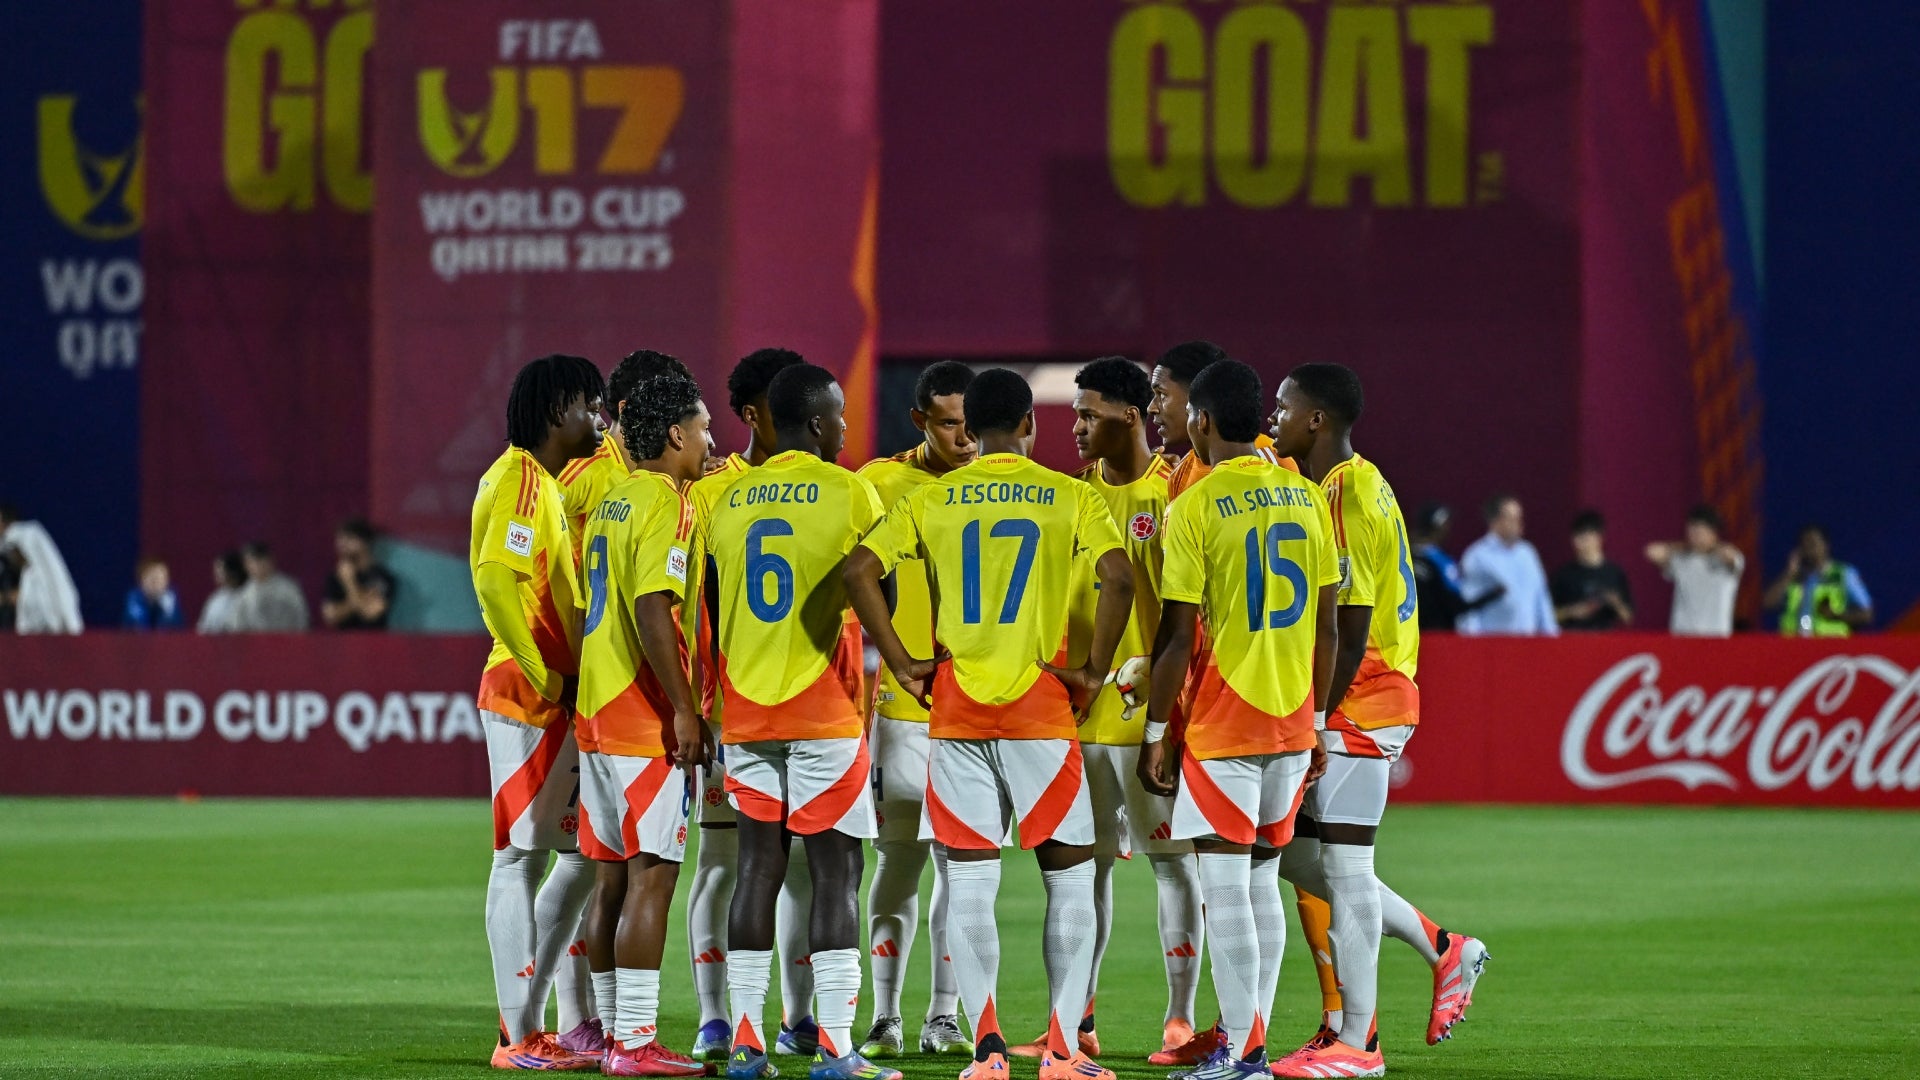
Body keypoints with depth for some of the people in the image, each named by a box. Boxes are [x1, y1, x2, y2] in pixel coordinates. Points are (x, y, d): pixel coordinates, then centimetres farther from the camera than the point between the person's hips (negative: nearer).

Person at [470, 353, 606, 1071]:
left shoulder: (549, 484, 19)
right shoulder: (520, 481, -12)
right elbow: (495, 580, -23)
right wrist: (549, 680, -19)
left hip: (561, 702, 10)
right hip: (528, 697, -10)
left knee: (581, 857, 12)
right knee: (521, 858, -6)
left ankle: (528, 1021, 17)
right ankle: (519, 1038, -3)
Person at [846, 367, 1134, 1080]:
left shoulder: (931, 500, 6)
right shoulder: (1068, 497, 1)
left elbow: (858, 571, -5)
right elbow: (1119, 577, -14)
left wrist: (903, 665, 1)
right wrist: (1094, 671, -4)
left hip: (955, 710, 2)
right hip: (1039, 709, -2)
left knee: (968, 880, 5)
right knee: (1069, 874, 7)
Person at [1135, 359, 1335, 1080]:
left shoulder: (1194, 509, -10)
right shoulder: (1305, 499, 7)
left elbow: (1179, 636, -11)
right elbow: (1326, 626, 9)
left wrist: (1156, 735, -3)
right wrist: (1317, 722, 17)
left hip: (1221, 724, -6)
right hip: (1291, 723, 6)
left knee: (1224, 890, -4)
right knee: (1262, 884, 14)